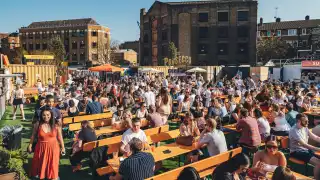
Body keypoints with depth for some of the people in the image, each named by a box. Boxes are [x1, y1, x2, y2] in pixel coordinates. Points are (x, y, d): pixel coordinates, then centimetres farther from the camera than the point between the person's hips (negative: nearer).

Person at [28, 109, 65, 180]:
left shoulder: (56, 125, -10)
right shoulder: (37, 124, -8)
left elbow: (60, 137, -2)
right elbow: (33, 136, 6)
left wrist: (63, 147, 2)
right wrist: (30, 145, 10)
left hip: (53, 148, -1)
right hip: (41, 148, 1)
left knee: (53, 164, 9)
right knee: (40, 164, 18)